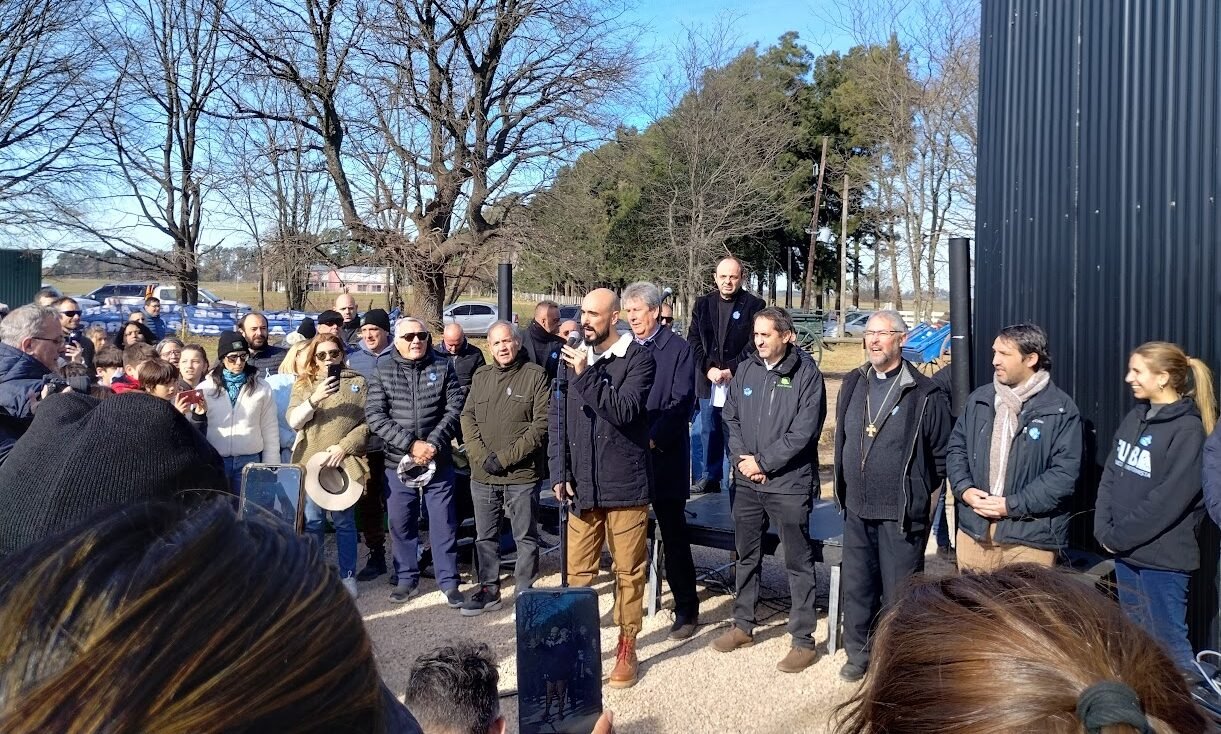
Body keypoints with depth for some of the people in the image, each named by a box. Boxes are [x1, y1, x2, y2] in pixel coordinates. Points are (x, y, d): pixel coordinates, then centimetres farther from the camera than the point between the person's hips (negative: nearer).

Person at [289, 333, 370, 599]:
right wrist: (315, 399, -17)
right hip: (310, 462, 2)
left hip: (345, 462, -1)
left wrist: (344, 447, -10)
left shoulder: (358, 383, 5)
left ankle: (348, 576, 14)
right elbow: (293, 421, -1)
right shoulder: (303, 384, 9)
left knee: (344, 522, 4)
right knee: (312, 522, 5)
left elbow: (367, 423, 0)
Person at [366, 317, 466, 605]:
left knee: (444, 524, 4)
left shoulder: (443, 368, 3)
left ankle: (449, 583, 15)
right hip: (398, 463, 1)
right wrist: (411, 444, -15)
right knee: (401, 524, 11)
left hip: (438, 462, 0)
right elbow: (375, 416, -7)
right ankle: (406, 579, 27)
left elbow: (455, 409, -3)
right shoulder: (382, 370, 1)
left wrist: (433, 444, -15)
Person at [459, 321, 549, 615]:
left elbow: (541, 424, -11)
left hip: (522, 474, -4)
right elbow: (467, 418, 7)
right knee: (485, 537, 14)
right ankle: (488, 590, 28)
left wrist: (505, 458, -14)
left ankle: (525, 591, 19)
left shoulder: (535, 375, -5)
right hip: (482, 475, 5)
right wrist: (482, 456, -8)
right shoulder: (480, 376, 10)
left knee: (526, 537, 5)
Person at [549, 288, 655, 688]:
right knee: (577, 572, 10)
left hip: (625, 486, -4)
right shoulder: (573, 356, 7)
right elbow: (558, 418, 9)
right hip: (581, 486, 4)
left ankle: (626, 648, 21)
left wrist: (586, 375, -25)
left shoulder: (638, 359, -7)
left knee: (628, 571, 7)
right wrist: (559, 473, 3)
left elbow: (624, 411, -20)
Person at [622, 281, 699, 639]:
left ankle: (686, 609, 14)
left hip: (663, 456, -4)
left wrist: (653, 440, -17)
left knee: (674, 536, 3)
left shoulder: (678, 349, -4)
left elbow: (682, 402, -10)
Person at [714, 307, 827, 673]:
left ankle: (803, 640, 14)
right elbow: (730, 417, 9)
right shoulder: (745, 369, 6)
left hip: (789, 484, -5)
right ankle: (743, 625, 32)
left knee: (798, 562, 3)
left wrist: (762, 462, -13)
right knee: (746, 556, 17)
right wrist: (741, 458, -7)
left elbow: (804, 432, -15)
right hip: (746, 481, 6)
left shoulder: (806, 374, -10)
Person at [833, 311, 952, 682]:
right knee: (856, 585, 14)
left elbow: (943, 453, -3)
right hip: (857, 510, 5)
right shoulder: (853, 385, 7)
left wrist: (923, 493, 1)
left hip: (902, 512, -5)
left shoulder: (924, 393, -9)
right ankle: (858, 654, 30)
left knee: (898, 591, 3)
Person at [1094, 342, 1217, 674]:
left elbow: (1168, 500, -19)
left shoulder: (1187, 430, -14)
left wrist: (1117, 537, -13)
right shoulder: (1135, 418, 8)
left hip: (1163, 558, -7)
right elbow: (1110, 476, 8)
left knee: (1169, 643, 3)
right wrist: (1104, 530, -4)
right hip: (1126, 552, 7)